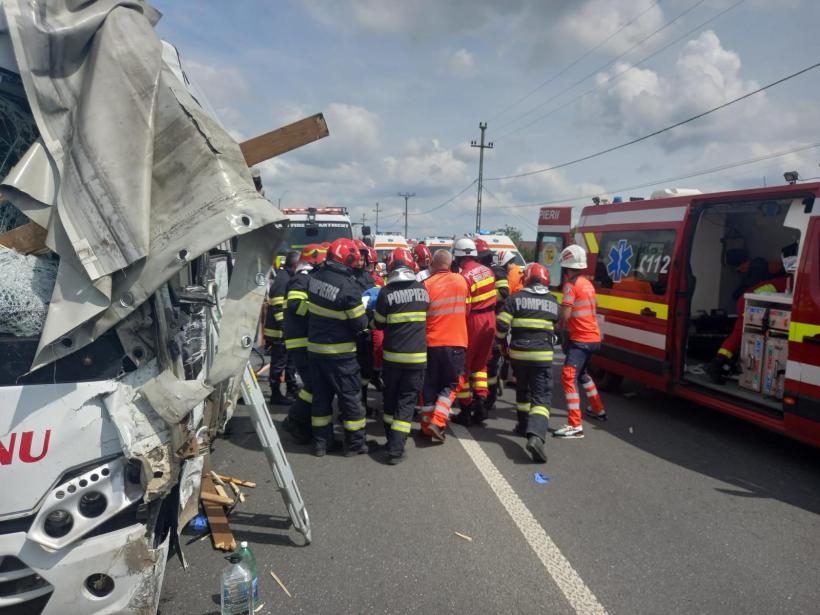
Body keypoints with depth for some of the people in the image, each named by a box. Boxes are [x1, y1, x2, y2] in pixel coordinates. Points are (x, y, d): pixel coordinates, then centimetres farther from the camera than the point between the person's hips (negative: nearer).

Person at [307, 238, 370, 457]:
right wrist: (364, 327, 6)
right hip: (340, 351, -6)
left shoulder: (314, 278, -2)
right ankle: (354, 442, 17)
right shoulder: (348, 286, -22)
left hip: (315, 347, 6)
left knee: (321, 395, 15)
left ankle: (321, 441, 23)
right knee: (349, 396, 7)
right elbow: (360, 323, -15)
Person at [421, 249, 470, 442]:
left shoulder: (427, 285, -10)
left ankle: (427, 424, 19)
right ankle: (437, 422, -3)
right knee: (451, 384, 12)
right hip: (456, 342, 1)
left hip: (431, 343, -1)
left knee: (429, 385, 13)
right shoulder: (461, 281, 0)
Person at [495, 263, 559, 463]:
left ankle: (524, 426, 36)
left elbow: (501, 325, -7)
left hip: (518, 353, 1)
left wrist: (503, 344, 9)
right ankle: (536, 435, -22)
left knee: (522, 390, 23)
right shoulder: (553, 302, 7)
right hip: (543, 356, 0)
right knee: (541, 397, -2)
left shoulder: (516, 298, -2)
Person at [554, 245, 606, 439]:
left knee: (569, 377, -14)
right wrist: (565, 323, 9)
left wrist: (559, 325, 1)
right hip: (593, 337, 10)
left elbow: (565, 314, -19)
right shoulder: (587, 283, 13)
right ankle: (598, 410, 42)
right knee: (582, 373, 28)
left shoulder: (571, 285, -15)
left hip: (580, 339, -10)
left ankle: (575, 425, -21)